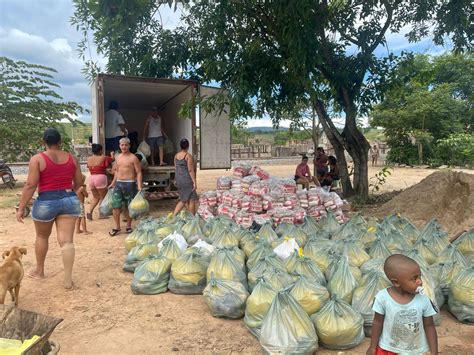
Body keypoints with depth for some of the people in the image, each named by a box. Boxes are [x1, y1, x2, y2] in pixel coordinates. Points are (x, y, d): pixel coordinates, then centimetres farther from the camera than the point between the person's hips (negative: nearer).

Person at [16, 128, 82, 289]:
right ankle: (68, 279, 0)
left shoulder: (37, 159, -7)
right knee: (67, 240, 1)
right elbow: (79, 182, 10)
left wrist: (21, 208, -5)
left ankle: (39, 270, 38)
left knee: (42, 237, 21)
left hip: (46, 202, -2)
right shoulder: (71, 158, 4)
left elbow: (30, 185, -12)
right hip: (70, 200, 2)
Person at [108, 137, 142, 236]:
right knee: (115, 205, -1)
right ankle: (117, 227, 9)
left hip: (129, 184, -5)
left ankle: (129, 226, 21)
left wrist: (139, 186, -19)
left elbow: (138, 172, -10)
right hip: (118, 183, 5)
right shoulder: (118, 157, 11)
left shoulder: (133, 158, -7)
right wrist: (113, 183, 21)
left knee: (128, 207, 5)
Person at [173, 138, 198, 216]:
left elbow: (175, 168, 12)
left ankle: (174, 215, 9)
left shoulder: (176, 156, 6)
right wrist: (194, 182, -14)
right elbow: (190, 170, -17)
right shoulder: (188, 156, -14)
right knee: (192, 199, 5)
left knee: (184, 200, 16)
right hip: (187, 180, -7)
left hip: (179, 180, 7)